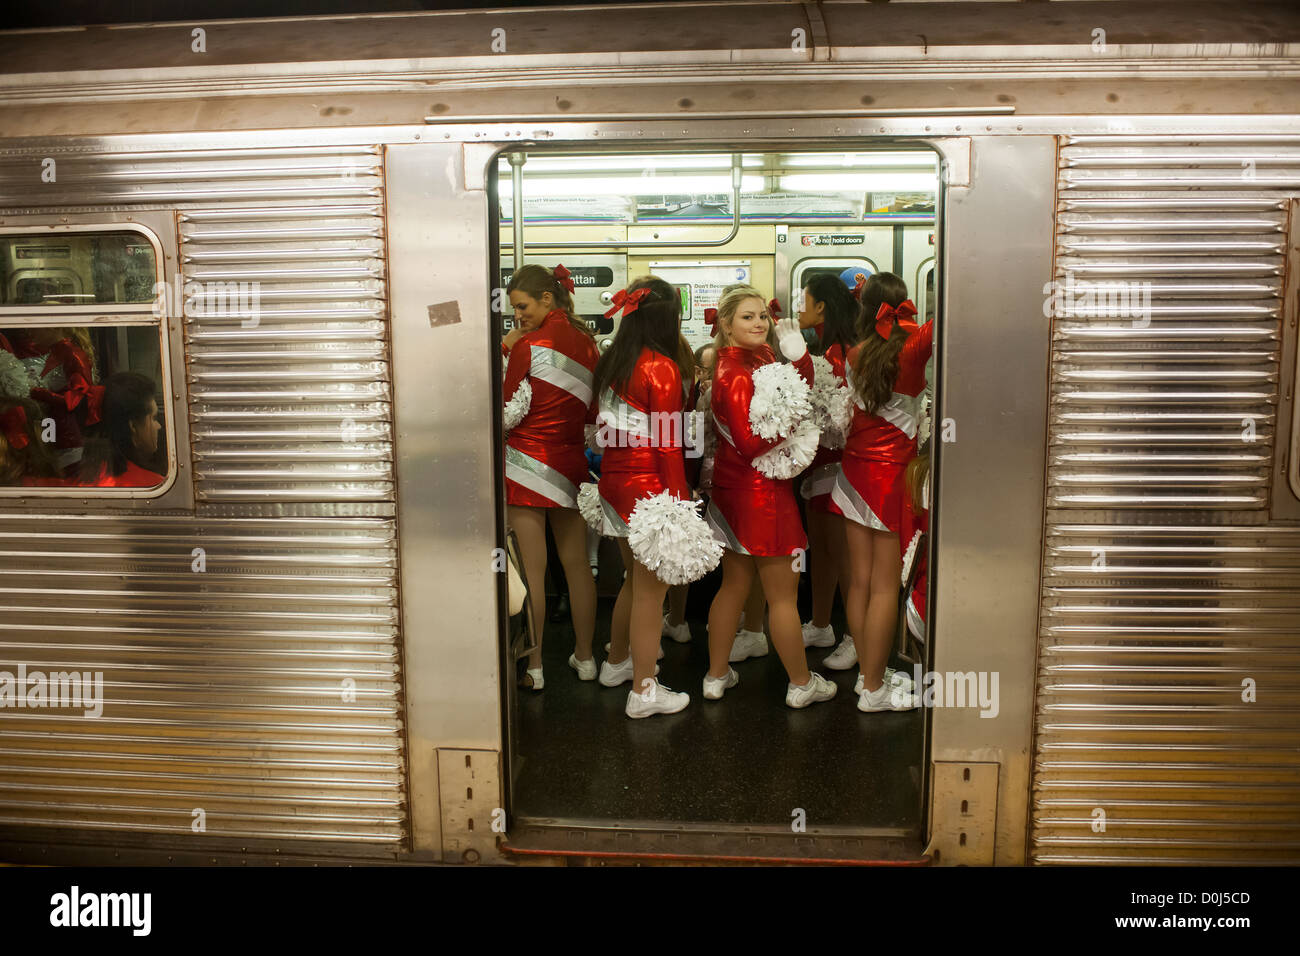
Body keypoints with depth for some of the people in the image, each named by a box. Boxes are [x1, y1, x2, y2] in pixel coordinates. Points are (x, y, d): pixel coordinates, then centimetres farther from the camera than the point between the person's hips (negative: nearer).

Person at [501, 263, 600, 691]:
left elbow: (509, 412, -9)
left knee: (531, 571, 1)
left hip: (529, 460, -6)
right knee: (576, 563, 14)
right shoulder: (587, 342, 5)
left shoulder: (528, 346, -13)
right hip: (572, 461, 6)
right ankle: (585, 657, 24)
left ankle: (533, 667, 10)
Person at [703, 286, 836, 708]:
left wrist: (797, 352, -7)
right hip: (759, 491, -10)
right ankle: (801, 683, 18)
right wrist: (795, 430, -12)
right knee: (784, 593, 4)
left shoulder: (761, 357, 9)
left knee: (733, 584, 17)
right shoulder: (735, 372, -19)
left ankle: (716, 675, 27)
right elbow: (750, 443, -23)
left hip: (733, 490, 10)